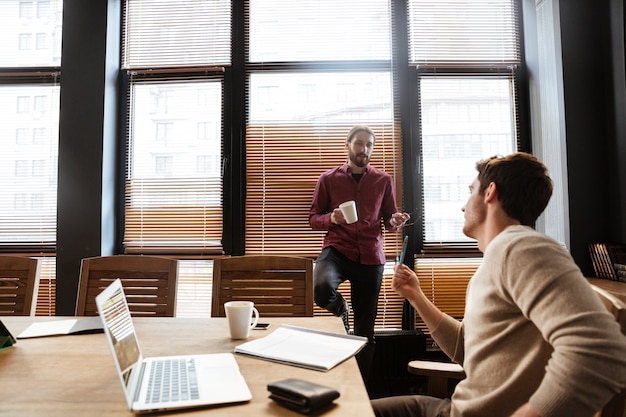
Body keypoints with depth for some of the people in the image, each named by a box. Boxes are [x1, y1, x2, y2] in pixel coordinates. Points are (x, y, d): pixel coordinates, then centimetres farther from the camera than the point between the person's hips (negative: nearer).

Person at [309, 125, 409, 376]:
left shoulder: (383, 180, 10)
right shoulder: (328, 179, 7)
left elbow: (390, 221, 14)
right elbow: (313, 219, 8)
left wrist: (396, 222, -10)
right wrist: (331, 218, -14)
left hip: (370, 256, 2)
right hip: (337, 248, -1)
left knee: (365, 327, 6)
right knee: (321, 289, -33)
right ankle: (341, 309, 4)